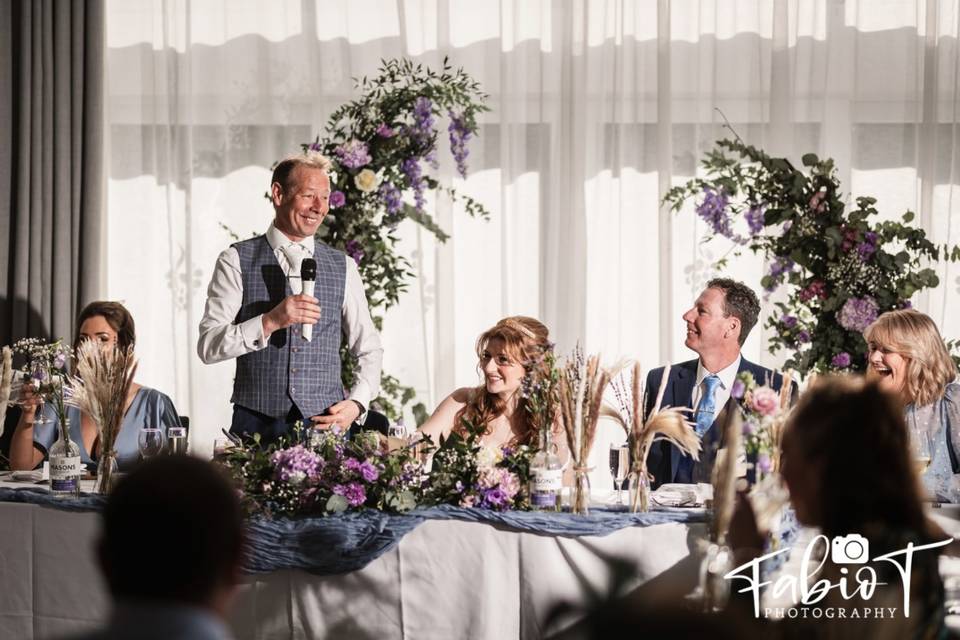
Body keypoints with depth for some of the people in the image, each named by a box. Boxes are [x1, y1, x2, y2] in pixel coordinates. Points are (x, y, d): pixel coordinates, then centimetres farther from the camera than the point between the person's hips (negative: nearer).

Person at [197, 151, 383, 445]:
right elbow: (208, 346, -5)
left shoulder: (343, 268, 10)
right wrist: (270, 321, -18)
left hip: (326, 422, 2)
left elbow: (369, 350, 15)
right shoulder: (236, 261, 2)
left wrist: (356, 403, -2)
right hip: (256, 425, -2)